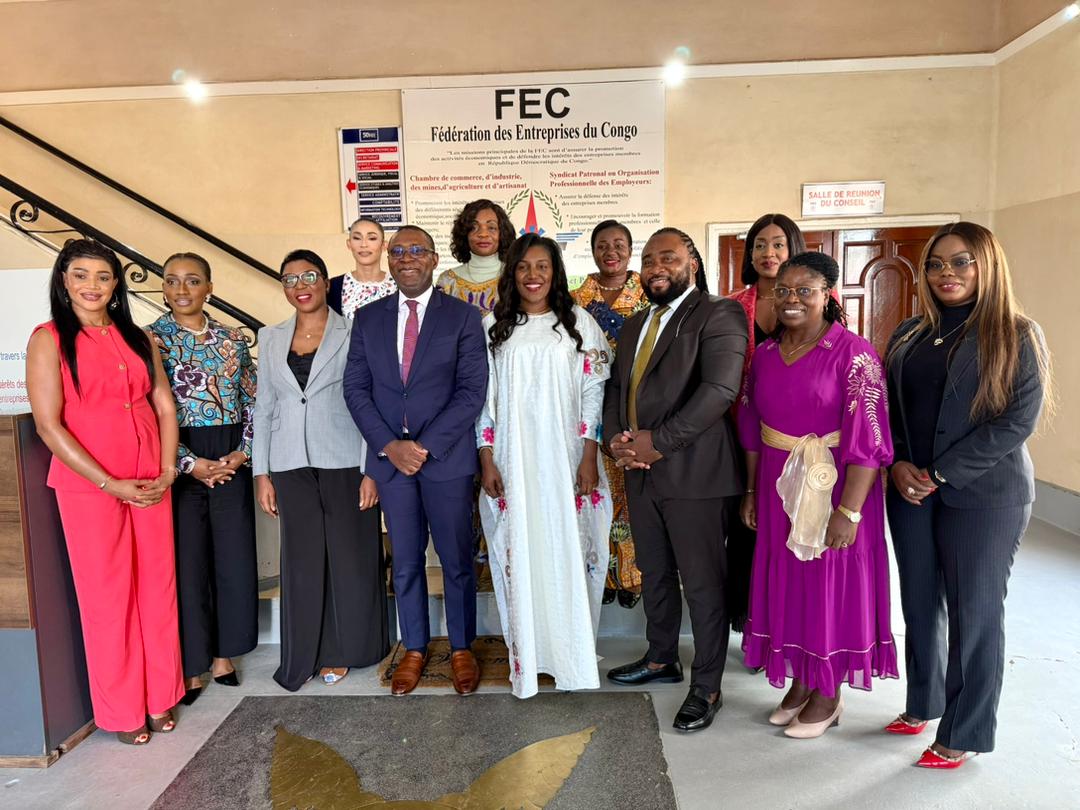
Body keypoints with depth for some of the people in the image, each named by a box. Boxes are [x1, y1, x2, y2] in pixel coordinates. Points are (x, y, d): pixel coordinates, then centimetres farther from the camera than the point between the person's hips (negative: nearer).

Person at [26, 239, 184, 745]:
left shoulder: (137, 338, 11)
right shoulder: (49, 339, -2)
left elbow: (165, 406, 10)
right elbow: (48, 424, -9)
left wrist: (168, 470, -3)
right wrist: (110, 484, -13)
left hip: (150, 485, 4)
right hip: (88, 485, -4)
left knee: (158, 587, 9)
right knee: (107, 595, 5)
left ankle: (161, 697, 25)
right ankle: (122, 711, 21)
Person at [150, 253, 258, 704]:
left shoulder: (232, 339, 8)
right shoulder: (149, 340, -2)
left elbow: (253, 401, 8)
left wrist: (243, 452, -6)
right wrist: (191, 464, -13)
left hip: (231, 462, 3)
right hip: (180, 464, -3)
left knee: (235, 559, 7)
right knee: (187, 562, 4)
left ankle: (222, 654, 25)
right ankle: (190, 665, 20)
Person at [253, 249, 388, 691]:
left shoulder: (352, 333, -2)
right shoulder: (270, 338, 10)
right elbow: (264, 407, 12)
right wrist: (261, 473, 7)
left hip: (344, 461, -3)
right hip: (291, 465, 3)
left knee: (351, 557, 4)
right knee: (302, 560, 8)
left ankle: (342, 649, 23)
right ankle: (306, 655, 23)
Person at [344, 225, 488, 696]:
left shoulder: (462, 317, -1)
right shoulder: (368, 318, 9)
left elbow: (472, 392, -7)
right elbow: (356, 388, 5)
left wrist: (425, 445, -14)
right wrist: (389, 445, -8)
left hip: (447, 457, -2)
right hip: (389, 457, 3)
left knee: (457, 560, 7)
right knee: (405, 562, 12)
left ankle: (462, 649, 25)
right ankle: (414, 649, 28)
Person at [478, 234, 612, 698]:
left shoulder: (578, 323, 3)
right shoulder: (493, 327, 6)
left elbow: (592, 393, 1)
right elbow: (483, 397, 5)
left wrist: (589, 459, -6)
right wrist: (486, 462, -1)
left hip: (565, 460, -1)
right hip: (512, 462, 1)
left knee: (569, 557, 4)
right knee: (519, 558, 5)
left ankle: (573, 657, 20)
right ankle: (527, 656, 20)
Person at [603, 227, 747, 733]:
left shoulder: (719, 315, -7)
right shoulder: (634, 325, 18)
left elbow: (719, 389, -19)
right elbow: (615, 388, 16)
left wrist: (658, 440, -20)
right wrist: (615, 437, -4)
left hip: (694, 473, -7)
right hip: (640, 472, 7)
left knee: (703, 584, 3)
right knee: (654, 574, 20)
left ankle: (706, 689, 18)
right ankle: (661, 659, 39)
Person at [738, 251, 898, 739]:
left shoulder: (853, 353, -14)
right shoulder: (766, 354, 5)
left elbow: (867, 440, -17)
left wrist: (849, 511, -21)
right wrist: (751, 491, 10)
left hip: (832, 487, -5)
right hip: (778, 488, 6)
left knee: (830, 584, 7)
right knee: (786, 580, 14)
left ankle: (829, 694, 27)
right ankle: (800, 682, 33)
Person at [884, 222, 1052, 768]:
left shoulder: (1016, 335, -5)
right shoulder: (910, 335, 9)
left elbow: (1018, 420, -13)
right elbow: (887, 407, 10)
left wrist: (941, 474, -16)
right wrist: (898, 465, -7)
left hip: (983, 494, -5)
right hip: (910, 491, 5)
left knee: (973, 612, 5)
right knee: (919, 603, 14)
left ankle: (963, 734, 20)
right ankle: (922, 704, 33)